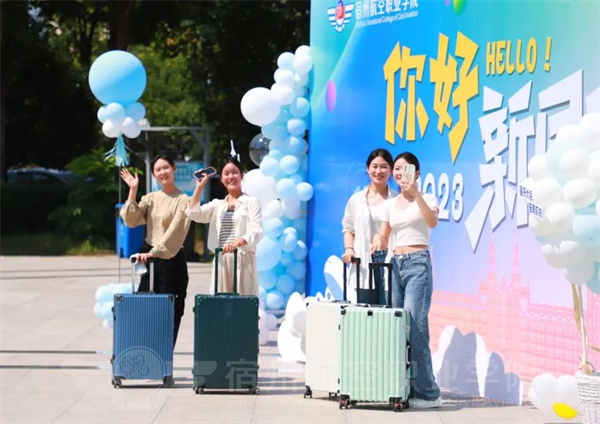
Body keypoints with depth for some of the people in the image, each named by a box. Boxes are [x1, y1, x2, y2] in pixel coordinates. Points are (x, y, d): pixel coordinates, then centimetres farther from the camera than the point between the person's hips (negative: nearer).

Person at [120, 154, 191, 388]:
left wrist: (154, 252, -18)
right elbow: (130, 220, 1)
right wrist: (133, 191, -4)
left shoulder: (183, 200, -2)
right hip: (148, 258, 5)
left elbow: (175, 231, -11)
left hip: (171, 260, -5)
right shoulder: (150, 198, 12)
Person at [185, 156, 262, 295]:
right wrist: (200, 186, 1)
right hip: (221, 261, 4)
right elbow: (192, 213, 4)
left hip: (243, 259, -4)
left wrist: (238, 242, -28)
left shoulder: (251, 202, 4)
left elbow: (256, 232, -8)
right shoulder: (217, 205, 17)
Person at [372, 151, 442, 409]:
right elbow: (384, 238, 16)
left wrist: (416, 194, -30)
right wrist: (378, 242, -8)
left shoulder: (426, 199, 1)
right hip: (396, 265, 6)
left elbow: (432, 222, -20)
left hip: (417, 264, -6)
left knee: (415, 327, -13)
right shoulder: (390, 205, 16)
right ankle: (405, 390, 9)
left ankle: (426, 392, -10)